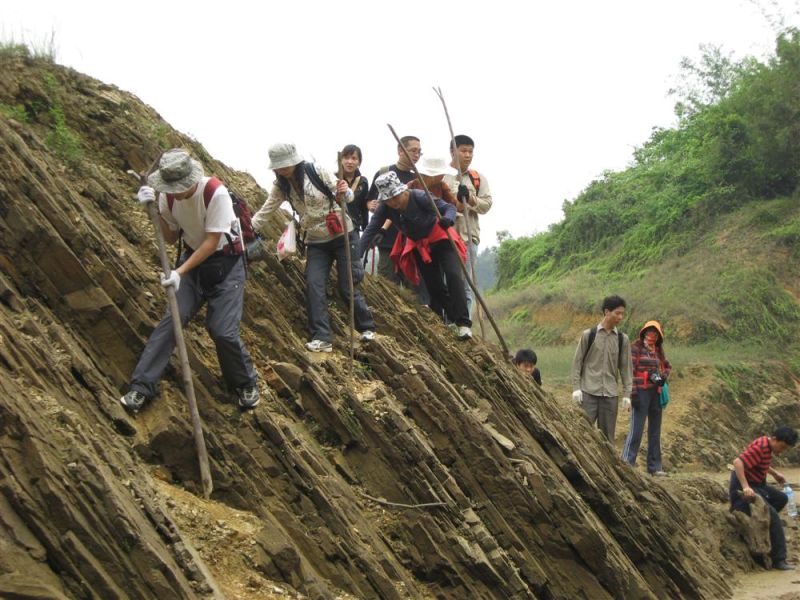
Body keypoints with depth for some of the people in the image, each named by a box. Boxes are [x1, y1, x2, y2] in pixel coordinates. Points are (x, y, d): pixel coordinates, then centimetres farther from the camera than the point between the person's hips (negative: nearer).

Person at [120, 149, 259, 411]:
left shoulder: (216, 193, -28)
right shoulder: (168, 195, -11)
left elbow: (212, 242, -24)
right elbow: (171, 238, 1)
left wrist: (180, 272, -29)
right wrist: (155, 211, -15)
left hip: (225, 262, -4)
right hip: (193, 257, 4)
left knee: (223, 330, -11)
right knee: (172, 318, -10)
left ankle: (246, 383, 15)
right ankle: (142, 386, -5)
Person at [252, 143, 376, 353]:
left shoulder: (316, 172, -16)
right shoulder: (281, 186, -3)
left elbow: (347, 196, -14)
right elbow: (266, 211, 1)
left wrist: (344, 193, -37)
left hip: (342, 235, -4)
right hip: (316, 243, 4)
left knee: (347, 287, -3)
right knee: (314, 286, -12)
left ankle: (367, 328, 19)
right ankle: (322, 339, -12)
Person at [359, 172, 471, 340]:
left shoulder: (419, 197, -30)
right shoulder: (385, 207, -18)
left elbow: (449, 207, -25)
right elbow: (370, 230, -19)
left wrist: (448, 219, -48)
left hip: (440, 238, -4)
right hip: (419, 246, 4)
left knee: (453, 275, -22)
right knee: (434, 286, 6)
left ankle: (463, 323, -21)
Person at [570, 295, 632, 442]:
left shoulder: (622, 339, 7)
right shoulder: (588, 335, 0)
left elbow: (625, 367, 10)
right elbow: (577, 362, 2)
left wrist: (627, 394, 4)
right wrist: (576, 388, -5)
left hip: (610, 394, 3)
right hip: (589, 392, -3)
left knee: (607, 435, 5)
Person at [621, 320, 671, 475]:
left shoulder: (658, 351, 13)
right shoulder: (636, 348, -5)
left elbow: (668, 366, 28)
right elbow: (630, 371, -11)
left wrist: (663, 377, 5)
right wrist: (632, 394, -17)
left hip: (656, 393, 7)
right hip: (641, 392, -7)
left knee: (655, 431, 11)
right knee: (636, 430, -8)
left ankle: (654, 466, 19)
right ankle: (627, 463, -3)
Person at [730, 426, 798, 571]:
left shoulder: (767, 446, 7)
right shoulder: (760, 447, -24)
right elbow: (738, 462, -34)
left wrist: (775, 473, 20)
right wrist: (745, 487, -37)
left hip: (756, 484, 10)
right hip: (745, 487, -10)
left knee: (781, 498, 23)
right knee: (773, 517, -15)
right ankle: (778, 560, -13)